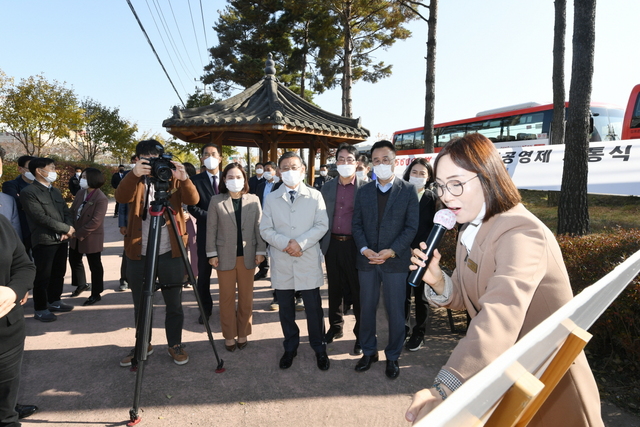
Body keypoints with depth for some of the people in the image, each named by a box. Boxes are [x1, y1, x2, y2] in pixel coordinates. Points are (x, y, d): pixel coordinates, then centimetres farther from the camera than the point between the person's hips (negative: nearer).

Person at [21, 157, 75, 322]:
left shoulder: (55, 191, 16)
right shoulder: (29, 192, -10)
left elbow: (66, 211, 12)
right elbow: (41, 217, -18)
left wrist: (68, 230, -7)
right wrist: (67, 228, -12)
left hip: (61, 239, 7)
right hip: (44, 241, -7)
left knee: (59, 273, 15)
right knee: (43, 276, 2)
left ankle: (54, 301, 31)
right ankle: (40, 309, 14)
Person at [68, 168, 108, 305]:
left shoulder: (101, 199, -21)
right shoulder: (80, 192, 5)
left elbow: (96, 221, -25)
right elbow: (72, 211, 8)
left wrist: (80, 234, -20)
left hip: (91, 238, -9)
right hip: (76, 235, 9)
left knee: (95, 266, 5)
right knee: (74, 260, 23)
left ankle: (96, 294, 18)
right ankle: (81, 284, 45)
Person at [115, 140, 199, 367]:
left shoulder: (173, 179, 1)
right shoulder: (135, 182, 4)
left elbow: (193, 199, -16)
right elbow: (121, 197, -19)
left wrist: (184, 179, -35)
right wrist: (133, 174, -37)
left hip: (170, 253, -1)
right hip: (138, 254, 2)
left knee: (174, 304, 8)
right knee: (140, 305, 15)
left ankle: (175, 345, 25)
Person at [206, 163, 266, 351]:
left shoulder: (253, 200, 3)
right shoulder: (216, 201, -1)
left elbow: (259, 227, 3)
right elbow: (211, 229, 0)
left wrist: (260, 251, -2)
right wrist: (212, 254, -4)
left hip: (247, 256, 1)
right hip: (225, 256, -1)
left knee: (246, 297, 9)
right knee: (227, 297, 8)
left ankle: (243, 333, 25)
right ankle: (229, 335, 22)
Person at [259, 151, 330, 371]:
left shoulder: (315, 196, 1)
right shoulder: (271, 198, 6)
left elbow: (322, 226, -5)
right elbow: (265, 230, 1)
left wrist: (301, 243, -17)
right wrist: (285, 243, -15)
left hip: (309, 261, -2)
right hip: (281, 262, 2)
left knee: (314, 308, 5)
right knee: (285, 309, 13)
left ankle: (319, 349, 24)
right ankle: (290, 348, 31)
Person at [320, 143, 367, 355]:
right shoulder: (327, 187, 7)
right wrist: (321, 243, 5)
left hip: (355, 245, -3)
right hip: (332, 244, 4)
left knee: (358, 291, 6)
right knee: (334, 289, 15)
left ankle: (361, 335, 21)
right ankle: (335, 327, 33)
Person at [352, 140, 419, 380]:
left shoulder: (408, 191, -1)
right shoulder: (363, 192, 8)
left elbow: (411, 227, -6)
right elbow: (357, 225, 6)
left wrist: (391, 251, -16)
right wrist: (364, 249, -11)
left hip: (395, 261, -3)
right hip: (367, 260, 3)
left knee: (395, 311, 7)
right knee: (366, 308, 12)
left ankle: (393, 357, 25)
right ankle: (368, 351, 30)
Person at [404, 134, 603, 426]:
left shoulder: (521, 234, -28)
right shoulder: (471, 230, 1)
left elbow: (500, 317, -43)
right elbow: (464, 299, 5)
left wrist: (443, 389, -54)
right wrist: (437, 281, -17)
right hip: (500, 369, 7)